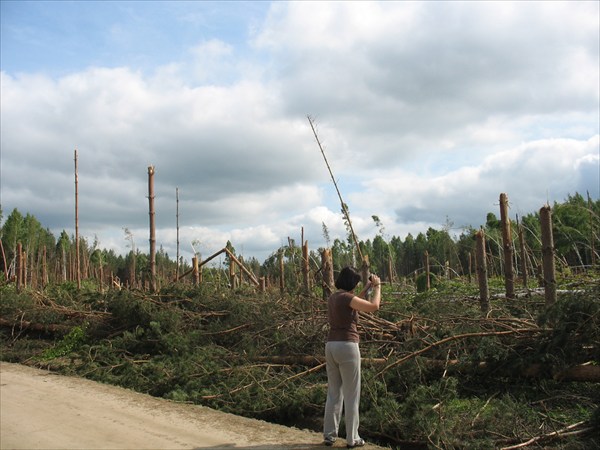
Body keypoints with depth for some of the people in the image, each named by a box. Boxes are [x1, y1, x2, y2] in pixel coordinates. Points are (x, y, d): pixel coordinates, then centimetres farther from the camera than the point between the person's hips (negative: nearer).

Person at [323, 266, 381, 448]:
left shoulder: (333, 297, 12)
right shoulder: (346, 297, -13)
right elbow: (374, 306, -15)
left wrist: (367, 289, 26)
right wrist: (377, 286, -1)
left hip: (331, 346, 8)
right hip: (347, 347, -8)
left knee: (334, 393, 15)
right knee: (351, 395, 3)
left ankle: (329, 434, 18)